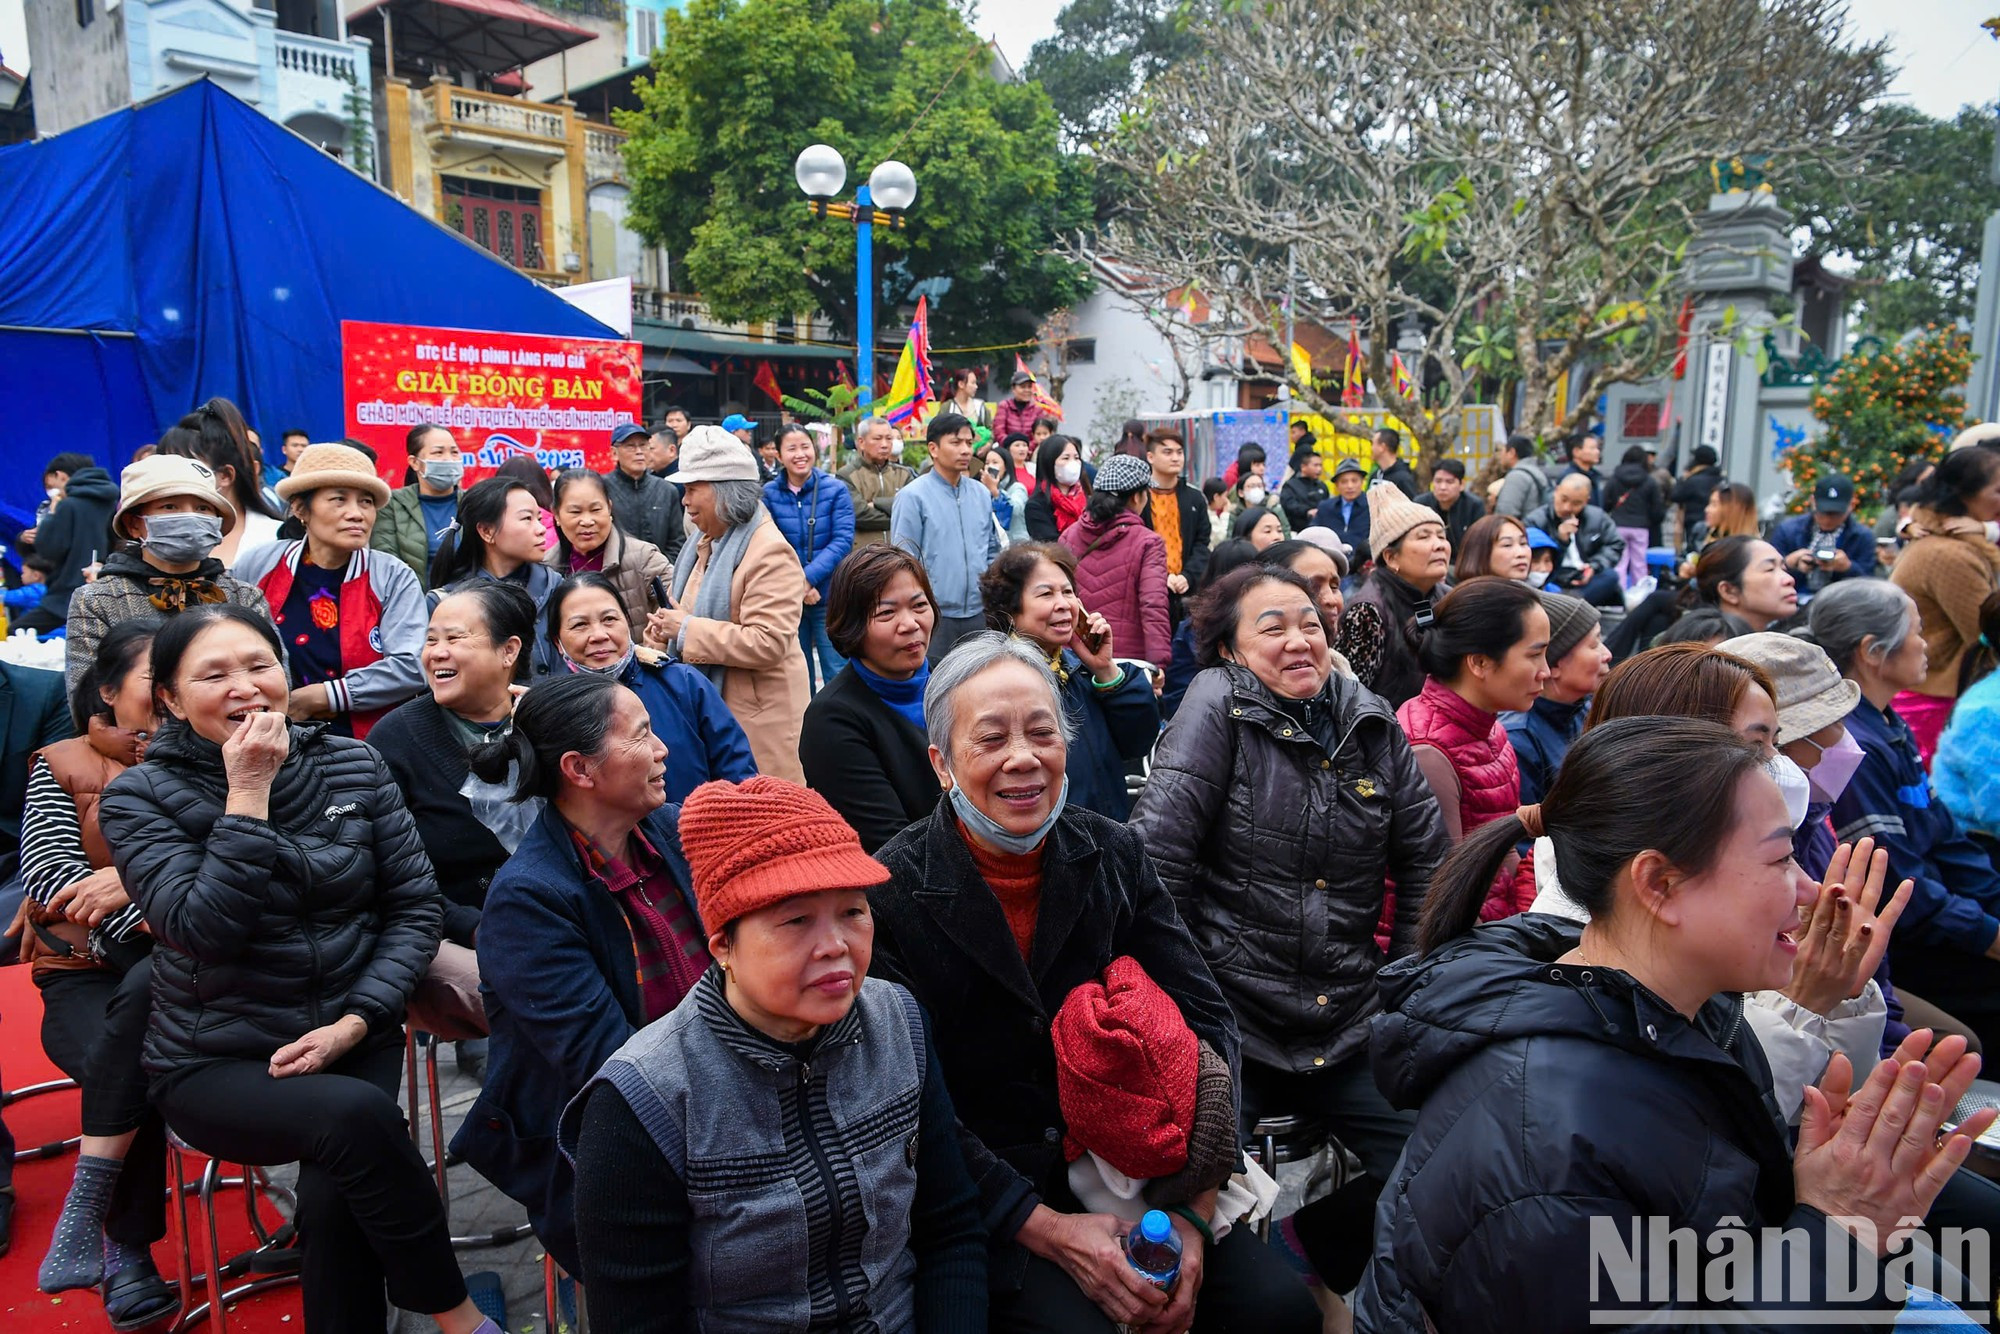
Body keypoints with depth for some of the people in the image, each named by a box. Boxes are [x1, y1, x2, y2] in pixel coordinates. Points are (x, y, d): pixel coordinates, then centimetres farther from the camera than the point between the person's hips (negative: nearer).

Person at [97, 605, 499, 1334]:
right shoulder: (140, 798, -5)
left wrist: (356, 1020, -11)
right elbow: (204, 927, -19)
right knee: (356, 1114, -30)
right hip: (216, 1064, -2)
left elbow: (415, 906, 1)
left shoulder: (354, 766, 1)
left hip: (354, 1041, 2)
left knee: (333, 1198, -26)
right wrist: (247, 794, -20)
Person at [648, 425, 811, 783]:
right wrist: (668, 627, 6)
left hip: (755, 717, -9)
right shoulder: (708, 542, 13)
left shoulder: (770, 553, -18)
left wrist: (687, 631, -21)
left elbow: (769, 642, -26)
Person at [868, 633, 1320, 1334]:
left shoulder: (1116, 853, -1)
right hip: (986, 1200, -3)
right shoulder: (891, 894, -13)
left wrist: (1191, 1211, -12)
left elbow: (1202, 1019, -2)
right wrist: (1048, 1230, -18)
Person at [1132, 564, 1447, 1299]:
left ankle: (1333, 1272, 28)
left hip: (1348, 1024, 5)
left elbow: (1427, 854, 12)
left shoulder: (1370, 721, 6)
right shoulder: (1218, 704, -10)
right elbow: (1155, 854, -16)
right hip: (1234, 1019, -4)